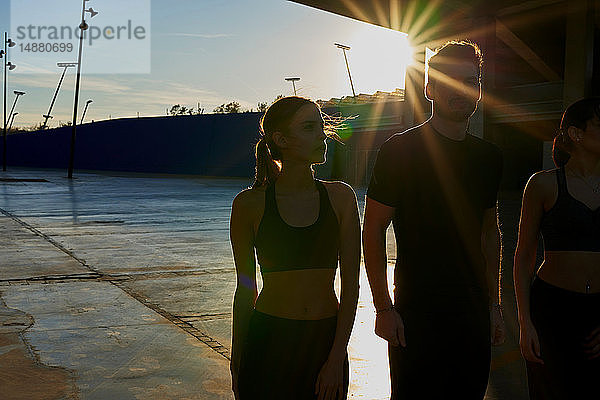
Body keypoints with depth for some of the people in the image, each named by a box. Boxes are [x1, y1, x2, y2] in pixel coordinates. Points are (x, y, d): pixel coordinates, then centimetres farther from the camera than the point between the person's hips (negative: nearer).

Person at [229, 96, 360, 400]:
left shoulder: (340, 197, -3)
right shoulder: (249, 204, -6)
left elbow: (350, 286, -3)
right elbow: (245, 289, 3)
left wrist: (336, 359, -8)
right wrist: (237, 362, 8)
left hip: (326, 343, 1)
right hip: (267, 341, -1)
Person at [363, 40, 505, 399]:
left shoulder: (489, 157, 8)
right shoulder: (400, 150, -9)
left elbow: (490, 232, 15)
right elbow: (373, 231, -9)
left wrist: (494, 305, 12)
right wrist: (383, 308, -12)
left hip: (474, 313, 5)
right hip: (415, 312, -5)